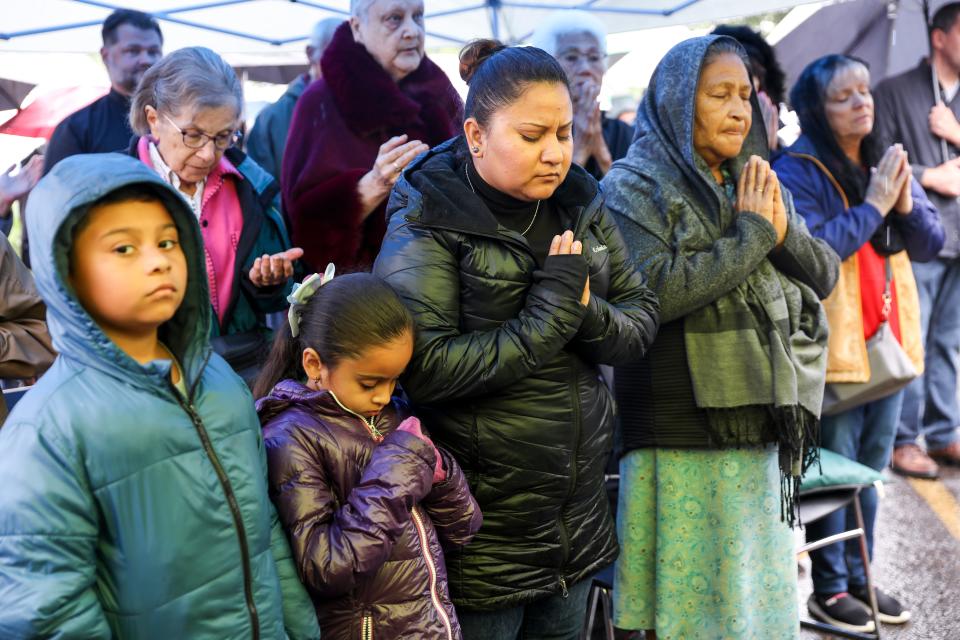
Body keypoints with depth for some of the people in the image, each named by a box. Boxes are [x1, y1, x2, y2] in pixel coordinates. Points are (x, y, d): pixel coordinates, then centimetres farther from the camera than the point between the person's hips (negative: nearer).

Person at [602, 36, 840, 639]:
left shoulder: (758, 184, 14)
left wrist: (783, 229, -8)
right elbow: (655, 291, -21)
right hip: (683, 445, -6)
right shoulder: (635, 186, -6)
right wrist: (752, 235, -13)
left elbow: (825, 276, 11)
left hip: (765, 432, 6)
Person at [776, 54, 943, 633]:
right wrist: (872, 205, -17)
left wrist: (907, 205, -8)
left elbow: (931, 245, 11)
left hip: (888, 342, 7)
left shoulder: (887, 164, 12)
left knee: (871, 471, 14)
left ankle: (860, 575, 27)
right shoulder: (798, 172, -10)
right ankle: (829, 587, 15)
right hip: (833, 349, -6)